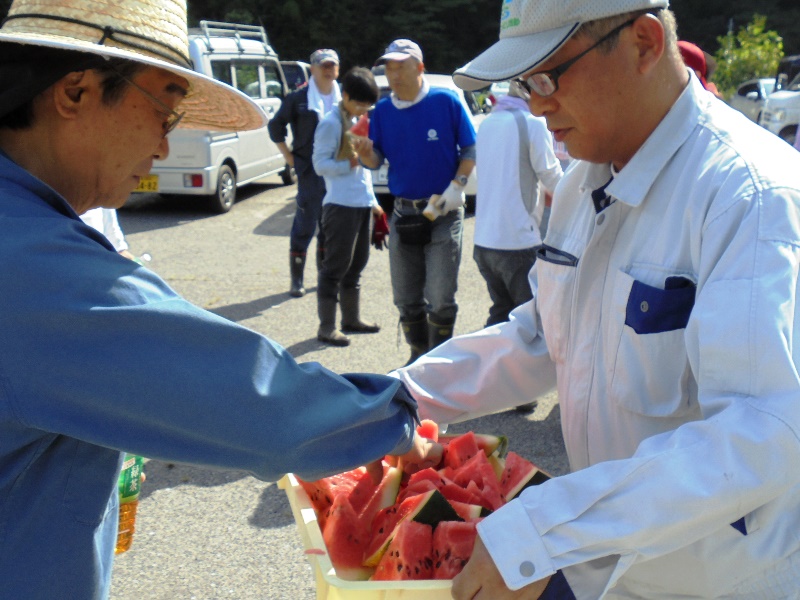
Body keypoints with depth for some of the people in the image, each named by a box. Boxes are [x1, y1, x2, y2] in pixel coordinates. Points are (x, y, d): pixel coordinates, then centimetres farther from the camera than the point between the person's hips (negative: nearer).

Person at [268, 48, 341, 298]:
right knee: (305, 226, -4)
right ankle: (296, 280, 5)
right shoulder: (298, 98, -4)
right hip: (310, 171, -4)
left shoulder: (343, 98, 8)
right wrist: (289, 156, -2)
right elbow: (276, 126, 3)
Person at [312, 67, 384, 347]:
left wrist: (373, 201, 21)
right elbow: (320, 164, -14)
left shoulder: (358, 122, 18)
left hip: (361, 205, 9)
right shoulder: (331, 124, -9)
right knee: (336, 266, -5)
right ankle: (327, 327, 0)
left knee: (356, 264, 15)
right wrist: (350, 163, -25)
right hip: (340, 205, -9)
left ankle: (351, 319, 26)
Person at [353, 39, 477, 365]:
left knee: (440, 297, -5)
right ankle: (418, 355, 29)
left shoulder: (446, 102, -6)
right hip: (403, 213, 4)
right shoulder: (383, 111, 5)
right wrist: (365, 152, -17)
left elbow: (470, 149, -1)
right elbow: (377, 160, 5)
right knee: (406, 298, 11)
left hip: (443, 211, -4)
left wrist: (457, 185, -15)